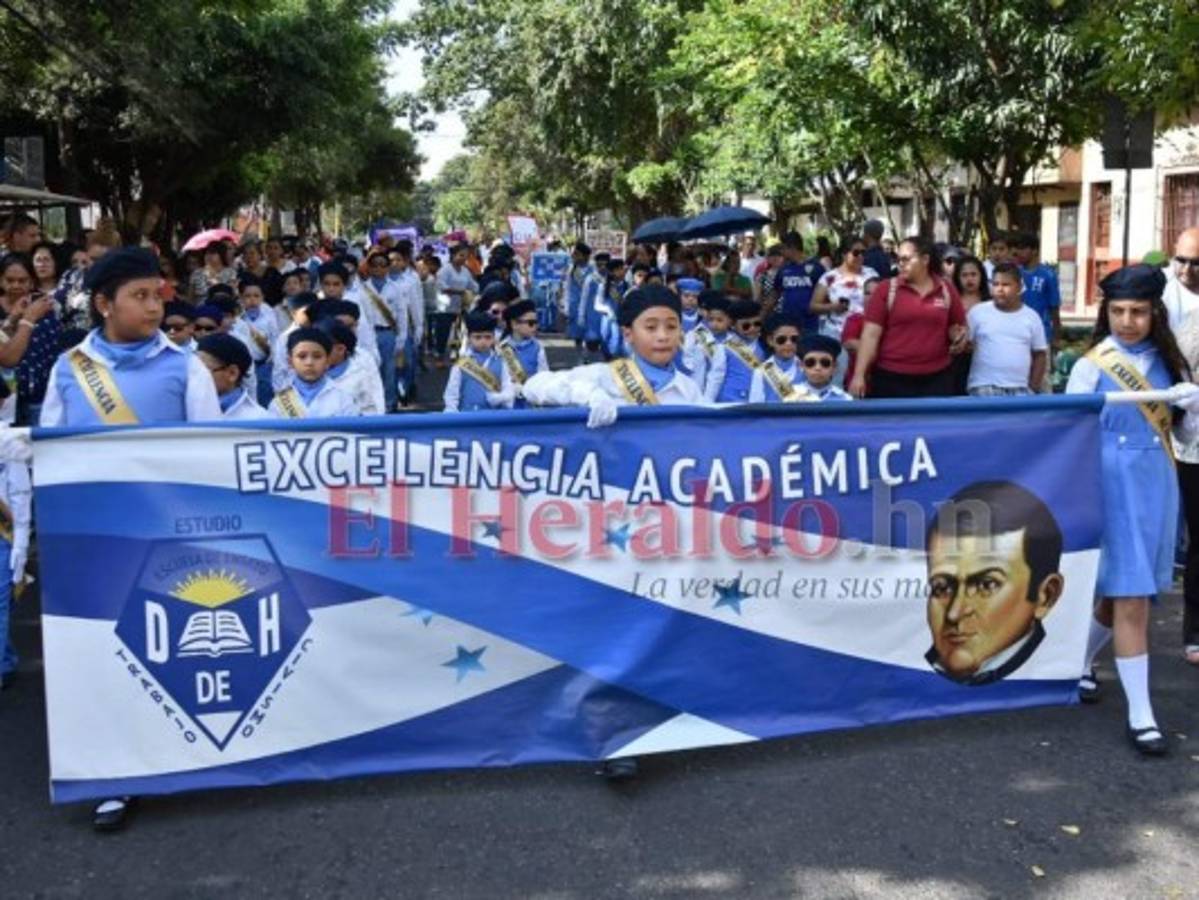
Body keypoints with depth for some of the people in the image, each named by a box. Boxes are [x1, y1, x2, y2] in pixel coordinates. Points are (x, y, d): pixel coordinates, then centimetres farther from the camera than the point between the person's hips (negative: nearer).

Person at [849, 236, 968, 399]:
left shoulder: (946, 290, 6)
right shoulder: (886, 289, -1)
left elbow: (958, 326, 19)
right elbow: (871, 334, -4)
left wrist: (959, 337, -6)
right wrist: (859, 374, -11)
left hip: (937, 379, 2)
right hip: (891, 379, -2)